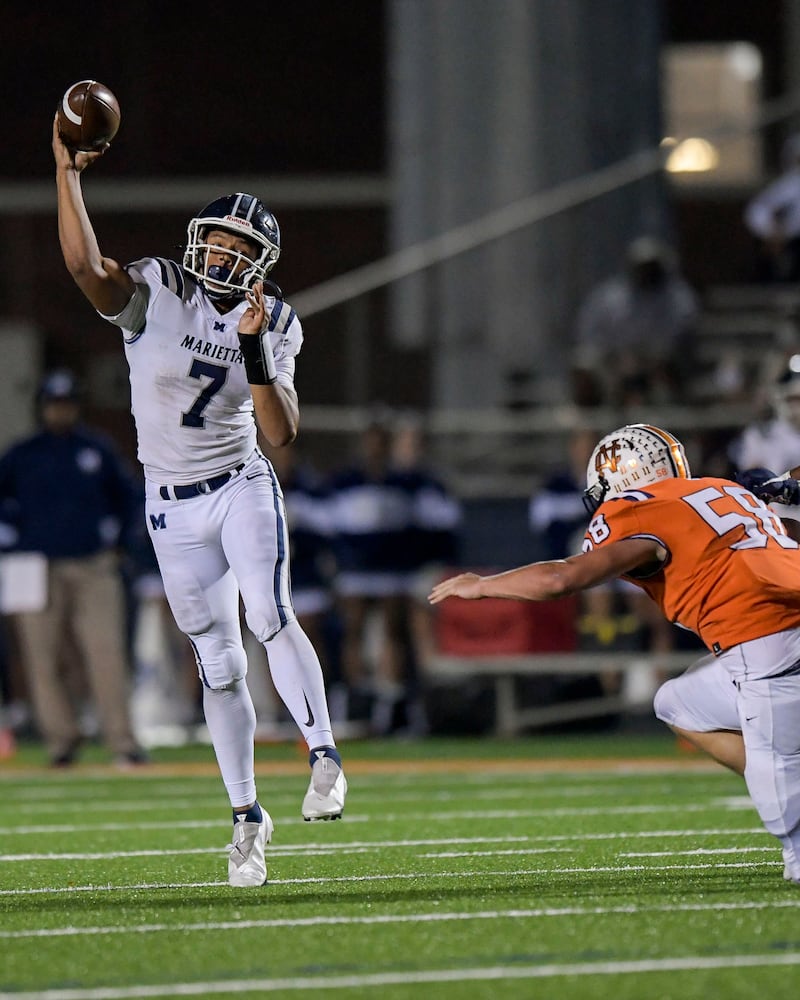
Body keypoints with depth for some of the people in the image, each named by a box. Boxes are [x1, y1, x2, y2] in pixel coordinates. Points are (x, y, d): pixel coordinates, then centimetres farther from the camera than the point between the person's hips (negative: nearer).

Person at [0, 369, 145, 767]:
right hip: (40, 569, 0)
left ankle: (121, 739, -12)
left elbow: (126, 495, 22)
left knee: (107, 653, -10)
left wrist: (115, 537, 12)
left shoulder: (98, 451, 10)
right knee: (43, 656, -2)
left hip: (94, 568, 0)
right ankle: (62, 737, 8)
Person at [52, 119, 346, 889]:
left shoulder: (272, 326, -3)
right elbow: (86, 267, -31)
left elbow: (283, 432, -12)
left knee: (269, 617, -26)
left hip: (242, 487, 0)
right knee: (219, 665, 4)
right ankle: (246, 816, 15)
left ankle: (324, 758, -25)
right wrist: (67, 172, -35)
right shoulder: (152, 293, -10)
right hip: (174, 504, 0)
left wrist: (255, 351, -22)